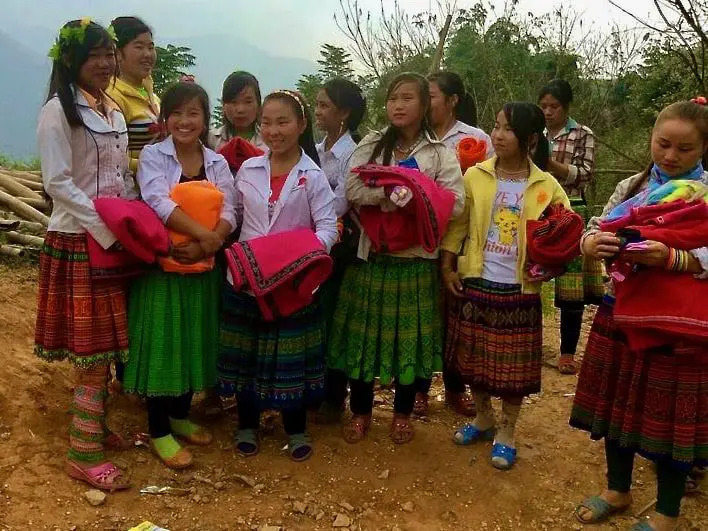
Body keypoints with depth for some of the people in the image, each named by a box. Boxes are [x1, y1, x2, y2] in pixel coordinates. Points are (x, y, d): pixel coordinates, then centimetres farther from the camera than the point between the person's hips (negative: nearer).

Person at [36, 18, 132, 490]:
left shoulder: (114, 112, 14)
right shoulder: (58, 111, -9)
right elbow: (58, 183, -15)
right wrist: (108, 230, -19)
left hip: (115, 238, 7)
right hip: (78, 239, -7)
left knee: (106, 341, 12)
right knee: (90, 346, -4)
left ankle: (97, 427, 26)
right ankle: (84, 453, 7)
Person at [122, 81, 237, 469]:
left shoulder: (217, 163, 6)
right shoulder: (153, 155, -3)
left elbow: (229, 213, -4)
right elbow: (158, 202, -19)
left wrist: (204, 246, -21)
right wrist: (205, 233, -25)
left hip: (202, 267, 4)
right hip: (161, 264, -4)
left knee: (194, 340, 12)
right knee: (162, 343, 0)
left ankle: (180, 415, 31)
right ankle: (159, 431, 14)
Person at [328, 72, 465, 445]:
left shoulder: (440, 153, 2)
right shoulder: (369, 146, 6)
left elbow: (455, 204, -9)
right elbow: (353, 191, -9)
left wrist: (404, 198, -15)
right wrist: (394, 194, -20)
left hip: (416, 257, -1)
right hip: (371, 254, 1)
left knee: (410, 334, 8)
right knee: (364, 332, 6)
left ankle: (403, 413, 27)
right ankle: (360, 410, 24)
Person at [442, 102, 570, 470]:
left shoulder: (547, 186, -4)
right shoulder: (475, 176, -2)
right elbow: (456, 224, 2)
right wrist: (447, 267, -2)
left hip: (519, 288, -1)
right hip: (476, 282, 2)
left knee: (515, 364, 7)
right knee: (474, 355, 13)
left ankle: (506, 431, 27)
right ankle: (483, 418, 36)